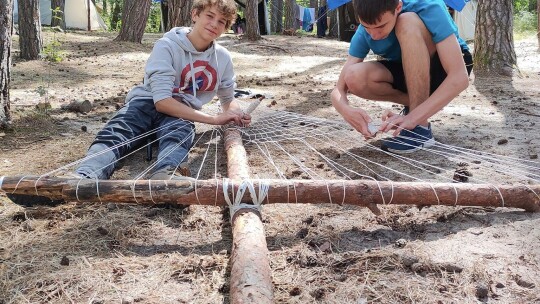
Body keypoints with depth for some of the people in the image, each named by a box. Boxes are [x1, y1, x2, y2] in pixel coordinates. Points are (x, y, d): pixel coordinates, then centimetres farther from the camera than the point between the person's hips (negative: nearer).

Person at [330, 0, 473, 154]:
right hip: (410, 75, 4)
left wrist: (413, 117, -46)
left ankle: (420, 127, -28)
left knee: (407, 23, -33)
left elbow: (459, 77, -37)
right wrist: (345, 109, -42)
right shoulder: (364, 33, -18)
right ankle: (418, 105, -2)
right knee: (354, 78, -25)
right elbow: (339, 90, -18)